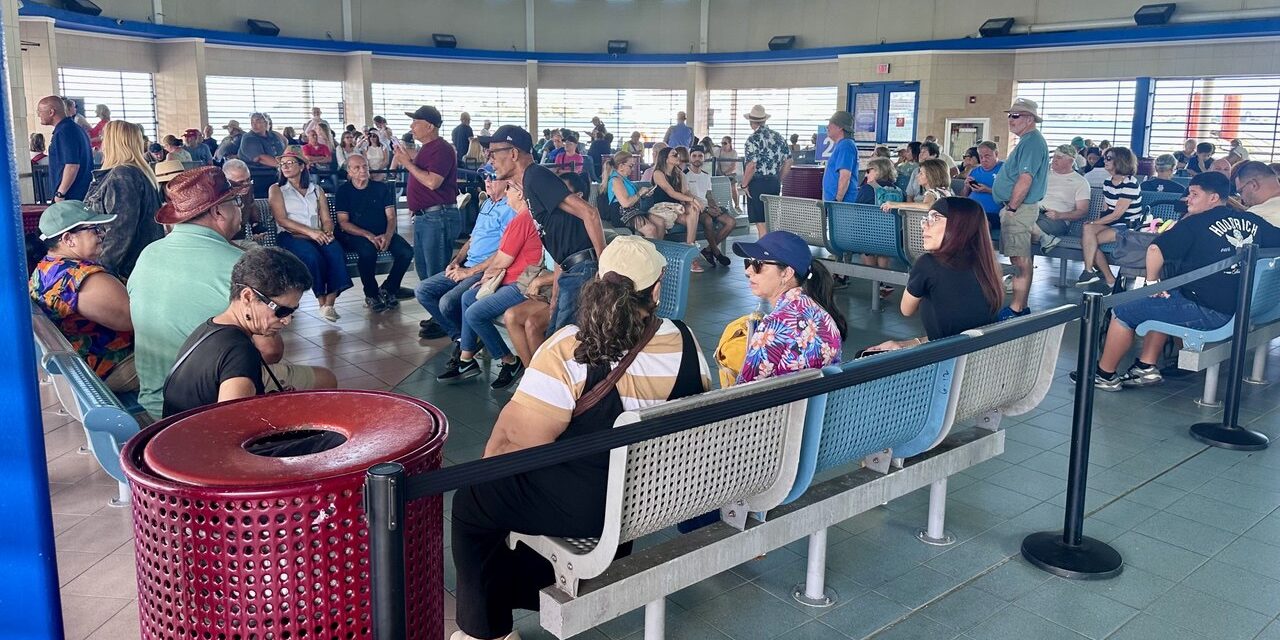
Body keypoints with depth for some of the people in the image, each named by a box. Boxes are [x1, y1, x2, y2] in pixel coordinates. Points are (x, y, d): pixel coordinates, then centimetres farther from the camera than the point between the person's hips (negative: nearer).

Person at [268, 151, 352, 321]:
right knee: (313, 256, -36)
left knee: (336, 252, -32)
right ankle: (322, 303, -25)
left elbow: (327, 220, 14)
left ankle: (330, 303, -35)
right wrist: (309, 232, -16)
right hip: (290, 236, -3)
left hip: (317, 236, 3)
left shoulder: (317, 190, 22)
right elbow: (281, 219, -3)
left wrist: (327, 232, -11)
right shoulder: (276, 189, 11)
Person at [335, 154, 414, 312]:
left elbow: (391, 217, 4)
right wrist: (368, 235, -18)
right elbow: (343, 223, -4)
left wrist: (388, 235, -18)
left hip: (383, 234, 3)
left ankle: (387, 290, -2)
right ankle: (371, 295, -13)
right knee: (368, 252, -36)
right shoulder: (344, 191, 3)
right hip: (355, 235, -3)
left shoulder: (382, 188, 9)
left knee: (406, 251, -23)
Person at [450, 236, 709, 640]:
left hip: (593, 508, -7)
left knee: (473, 501, 18)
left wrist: (489, 461, 0)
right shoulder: (686, 341, -7)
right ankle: (525, 588, 48)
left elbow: (517, 440, -22)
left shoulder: (569, 349, -23)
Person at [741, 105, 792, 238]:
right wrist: (779, 180, 16)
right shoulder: (778, 136, 8)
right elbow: (788, 161, 9)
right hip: (775, 183, 7)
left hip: (758, 183, -6)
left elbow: (751, 165, -20)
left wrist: (744, 184, -8)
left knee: (761, 222, -3)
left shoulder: (753, 139, -11)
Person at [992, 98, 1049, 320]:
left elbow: (1025, 179, -23)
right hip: (1015, 208, 11)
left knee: (1021, 260, -8)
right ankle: (1021, 306, 19)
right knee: (1019, 259, 13)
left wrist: (1011, 207, -19)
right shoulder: (1028, 141, 19)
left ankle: (1016, 309, -7)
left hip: (1020, 209, -11)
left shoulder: (1032, 142, -14)